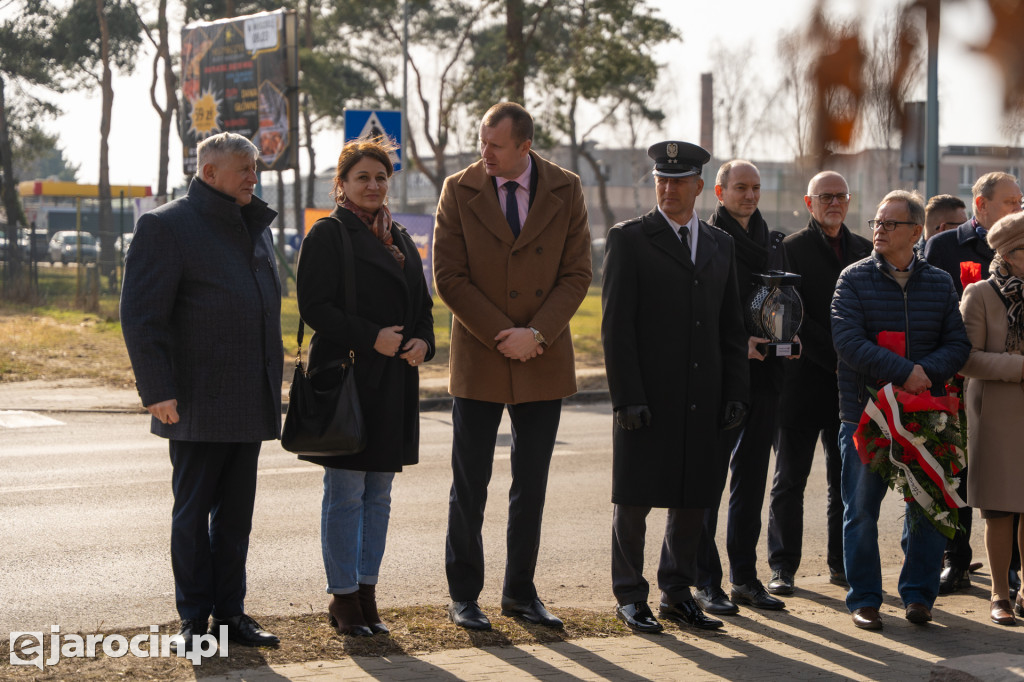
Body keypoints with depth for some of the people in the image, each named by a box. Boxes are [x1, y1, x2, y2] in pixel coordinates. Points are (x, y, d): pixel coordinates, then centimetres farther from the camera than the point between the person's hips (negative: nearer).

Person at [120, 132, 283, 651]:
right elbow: (141, 315, -11)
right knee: (193, 511, 1)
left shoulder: (254, 228, 17)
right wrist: (158, 390, -17)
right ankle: (193, 619, 8)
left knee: (236, 511, 10)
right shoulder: (166, 226, -6)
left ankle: (230, 612, 17)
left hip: (249, 404, 7)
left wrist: (272, 383, 18)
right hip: (198, 405, -7)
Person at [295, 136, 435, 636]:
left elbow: (422, 304, 18)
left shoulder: (399, 239, 16)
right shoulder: (327, 235, -4)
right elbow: (313, 306, -13)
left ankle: (366, 594, 17)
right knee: (346, 494, -2)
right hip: (346, 378, -7)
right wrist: (372, 338, -20)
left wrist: (423, 342, -4)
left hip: (394, 384, 7)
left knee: (378, 495, 10)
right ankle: (343, 598, 5)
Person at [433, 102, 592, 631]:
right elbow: (449, 276, -6)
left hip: (543, 363, 2)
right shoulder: (459, 190, -3)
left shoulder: (565, 191, 0)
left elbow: (577, 274, -1)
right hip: (478, 362, -1)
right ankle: (463, 595, 14)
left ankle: (520, 592, 20)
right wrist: (503, 336, -12)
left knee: (531, 486, 9)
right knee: (469, 488, 3)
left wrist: (535, 334, -13)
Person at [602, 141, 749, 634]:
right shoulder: (628, 240, -2)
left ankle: (677, 593, 20)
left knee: (694, 499, 8)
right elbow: (616, 324, -7)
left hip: (702, 400, 5)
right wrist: (626, 397, -14)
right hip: (646, 398, -4)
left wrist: (736, 391, 6)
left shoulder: (720, 245, 13)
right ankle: (630, 598, 13)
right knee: (635, 498, 2)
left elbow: (731, 327, 15)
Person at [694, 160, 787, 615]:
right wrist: (736, 342, -21)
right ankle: (706, 581, 2)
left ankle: (745, 577, 17)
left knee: (752, 476, 10)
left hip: (764, 373, 6)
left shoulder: (773, 241, 16)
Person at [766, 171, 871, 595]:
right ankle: (783, 567, 7)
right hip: (803, 381, -4)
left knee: (846, 479, 8)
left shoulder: (865, 250, 13)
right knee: (790, 479, 2)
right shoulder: (790, 249, -3)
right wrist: (838, 358, -15)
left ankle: (842, 564, 17)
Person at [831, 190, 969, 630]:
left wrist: (927, 371, -16)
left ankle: (918, 594, 18)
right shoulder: (854, 279, 0)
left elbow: (957, 345, 4)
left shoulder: (940, 283, 8)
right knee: (861, 510, 2)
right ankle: (864, 599, 12)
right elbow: (847, 341, -12)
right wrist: (903, 372, -19)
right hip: (865, 412, -2)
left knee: (927, 510, 5)